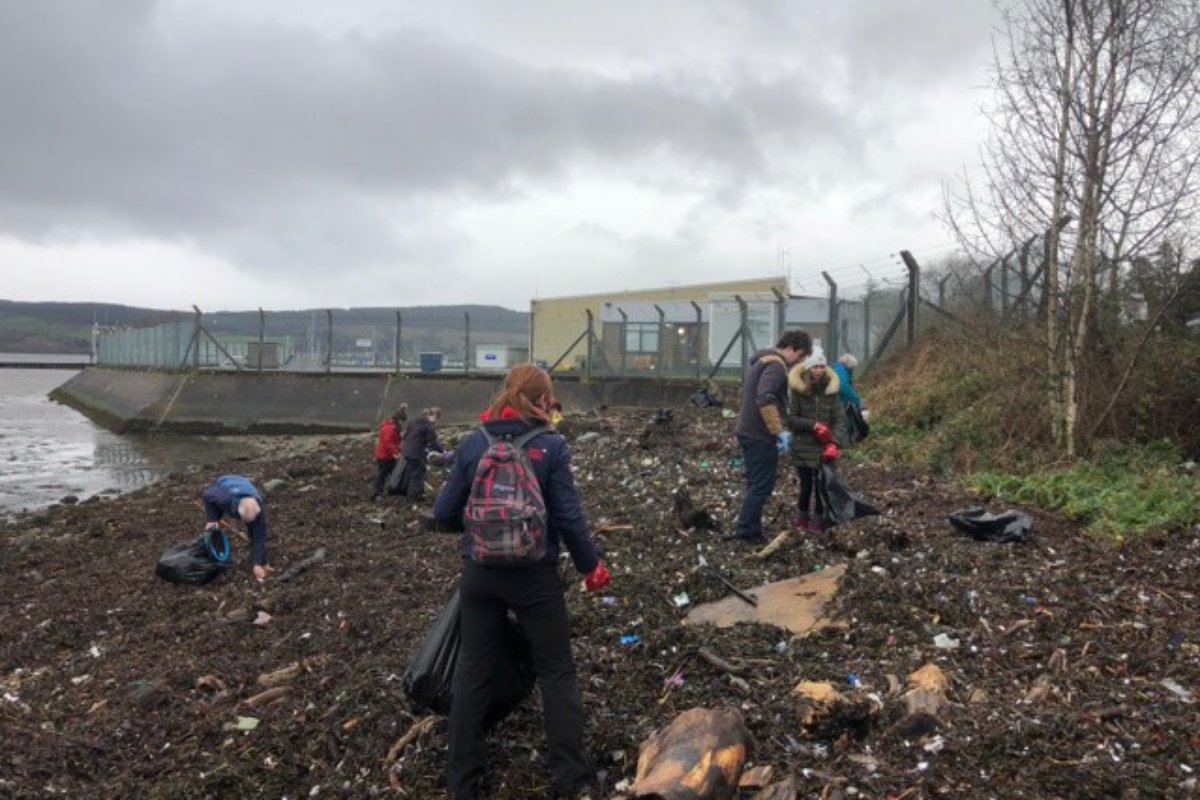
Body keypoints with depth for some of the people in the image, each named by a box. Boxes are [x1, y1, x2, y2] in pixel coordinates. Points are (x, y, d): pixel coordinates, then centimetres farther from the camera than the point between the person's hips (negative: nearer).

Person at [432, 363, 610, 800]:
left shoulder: (473, 443, -3)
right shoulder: (550, 446, -11)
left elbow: (443, 513, 0)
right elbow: (568, 517, -11)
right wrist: (591, 565, 5)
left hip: (480, 574, 3)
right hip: (535, 576, -2)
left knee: (472, 670, 15)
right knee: (556, 671, 13)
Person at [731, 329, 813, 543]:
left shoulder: (760, 359, 17)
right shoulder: (776, 365, -16)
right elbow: (765, 399, -30)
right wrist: (779, 430, -27)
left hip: (747, 431, 10)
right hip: (760, 436, -10)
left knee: (755, 484, 15)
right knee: (762, 486, -3)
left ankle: (750, 530, 20)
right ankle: (745, 530, 0)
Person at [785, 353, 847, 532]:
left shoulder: (830, 390, -1)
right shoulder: (797, 390, -7)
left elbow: (840, 419, -4)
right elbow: (790, 419, -10)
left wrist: (834, 443, -17)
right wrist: (814, 425, -21)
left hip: (823, 448, 2)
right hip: (802, 447, -1)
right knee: (806, 484, 5)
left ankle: (818, 518, 21)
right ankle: (803, 516, 28)